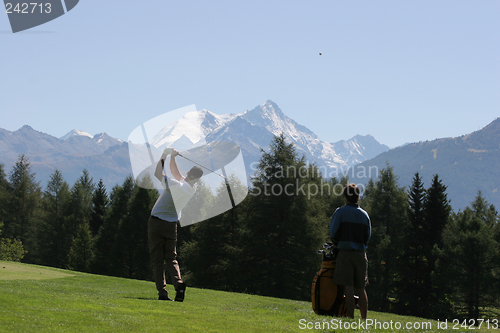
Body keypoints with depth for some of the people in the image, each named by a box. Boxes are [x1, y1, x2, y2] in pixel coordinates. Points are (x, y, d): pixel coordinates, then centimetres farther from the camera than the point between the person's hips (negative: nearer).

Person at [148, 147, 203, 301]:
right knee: (171, 258, 11)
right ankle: (178, 282, -17)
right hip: (171, 225, 5)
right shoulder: (192, 189, 1)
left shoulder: (177, 186, -19)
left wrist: (164, 156, -6)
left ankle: (162, 292, -8)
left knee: (157, 259, 0)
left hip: (156, 223, -5)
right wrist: (172, 157, 5)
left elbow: (158, 174, -16)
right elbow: (176, 173, 14)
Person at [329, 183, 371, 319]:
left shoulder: (340, 212, -3)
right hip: (360, 254, 4)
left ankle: (350, 318, -10)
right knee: (361, 289, 8)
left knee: (348, 287, -6)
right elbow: (367, 237, 12)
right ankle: (364, 319, 8)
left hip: (345, 252, -4)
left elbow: (333, 234, -4)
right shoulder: (364, 214, 10)